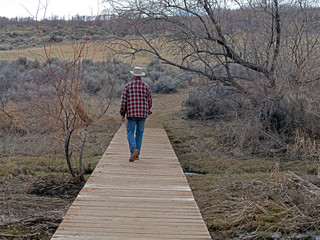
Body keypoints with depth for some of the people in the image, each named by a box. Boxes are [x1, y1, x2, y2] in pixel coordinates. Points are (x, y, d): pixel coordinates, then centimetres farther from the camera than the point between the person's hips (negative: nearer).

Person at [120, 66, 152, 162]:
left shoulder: (128, 85, -2)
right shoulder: (145, 86, 1)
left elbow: (124, 100, -4)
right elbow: (149, 101, 4)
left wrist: (122, 114, 3)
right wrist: (147, 110, 24)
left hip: (131, 113, -2)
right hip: (143, 113, 2)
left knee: (130, 132, 4)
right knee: (139, 133, 11)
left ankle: (133, 149, -21)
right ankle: (136, 154, 13)